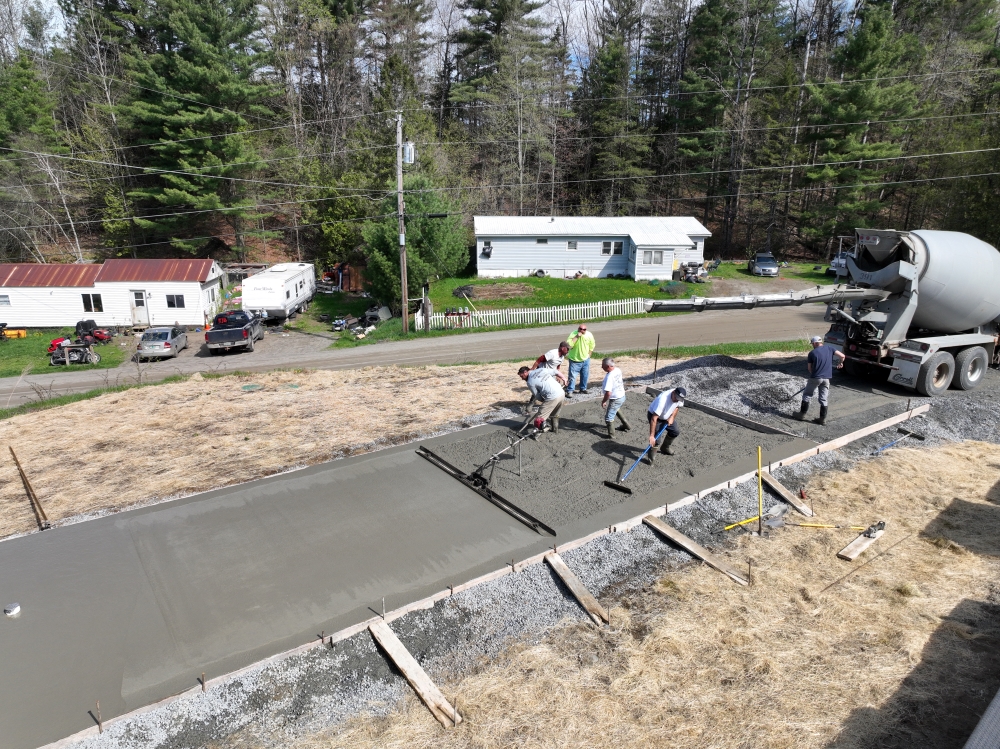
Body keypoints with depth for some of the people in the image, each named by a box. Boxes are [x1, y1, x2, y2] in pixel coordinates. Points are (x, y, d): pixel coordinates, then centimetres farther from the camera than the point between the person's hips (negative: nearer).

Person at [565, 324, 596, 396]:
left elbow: (592, 345, 8)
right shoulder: (573, 334, -19)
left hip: (585, 360, 4)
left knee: (585, 376, 15)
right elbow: (569, 345, -32)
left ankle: (583, 389, 32)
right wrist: (576, 336, -34)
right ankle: (569, 391, 2)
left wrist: (589, 354, 4)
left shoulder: (589, 335, -8)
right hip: (575, 360, -4)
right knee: (572, 376, -6)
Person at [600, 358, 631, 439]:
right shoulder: (618, 370, -6)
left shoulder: (609, 377, -33)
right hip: (622, 395, 9)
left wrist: (604, 401, -18)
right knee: (616, 410, 35)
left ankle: (611, 435, 18)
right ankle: (626, 425, 48)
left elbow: (608, 393, -35)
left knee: (609, 417, 7)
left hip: (615, 399, -9)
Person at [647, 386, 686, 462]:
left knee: (675, 432, 13)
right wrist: (651, 436, -45)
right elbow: (654, 418, -43)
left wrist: (672, 417, -12)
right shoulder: (662, 400, -43)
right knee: (655, 439, -17)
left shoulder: (679, 398, -22)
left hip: (666, 417, 7)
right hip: (653, 415, -7)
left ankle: (665, 448, 39)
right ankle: (651, 458, 4)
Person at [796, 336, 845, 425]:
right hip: (826, 378, 4)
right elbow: (842, 356, -2)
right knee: (824, 399, 8)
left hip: (815, 378, -4)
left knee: (807, 395, 12)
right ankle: (823, 419, 11)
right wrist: (840, 363, 18)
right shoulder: (830, 350, 4)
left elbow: (809, 368, 1)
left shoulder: (812, 353, -4)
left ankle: (802, 414, 16)